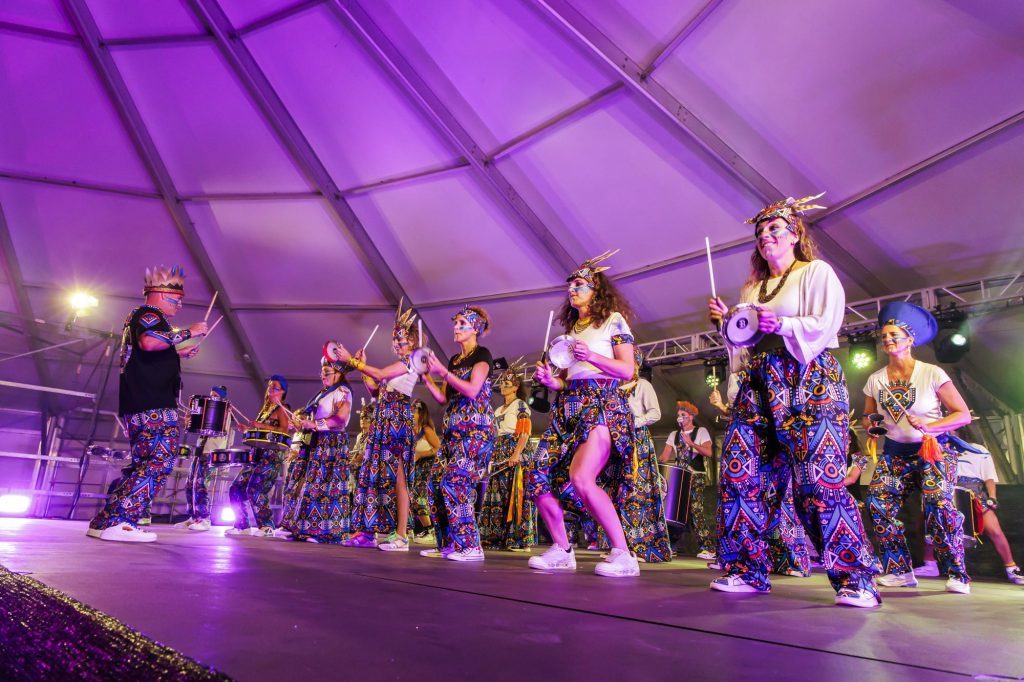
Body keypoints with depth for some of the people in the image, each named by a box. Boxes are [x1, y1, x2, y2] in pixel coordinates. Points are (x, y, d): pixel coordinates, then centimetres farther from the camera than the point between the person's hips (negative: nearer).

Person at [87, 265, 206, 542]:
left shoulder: (138, 317, 28)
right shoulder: (149, 314, -5)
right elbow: (149, 342, -27)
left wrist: (177, 353, 30)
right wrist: (187, 333, -19)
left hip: (138, 405, 11)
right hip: (154, 405, -11)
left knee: (145, 464, 14)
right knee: (160, 460, -14)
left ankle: (105, 521, 15)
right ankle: (115, 522, -16)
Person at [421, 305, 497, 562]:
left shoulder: (481, 355, -2)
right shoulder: (454, 360, 20)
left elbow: (472, 390, -16)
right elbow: (444, 399, 16)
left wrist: (443, 372, -16)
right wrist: (426, 378, 7)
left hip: (475, 429, -8)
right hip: (453, 430, 8)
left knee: (454, 481, -19)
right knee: (435, 483, 2)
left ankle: (471, 546, -14)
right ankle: (448, 544, 9)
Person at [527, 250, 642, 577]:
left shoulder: (613, 320, 4)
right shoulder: (571, 328, 23)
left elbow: (628, 370, -5)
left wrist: (590, 356, -17)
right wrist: (550, 379, 2)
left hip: (602, 405, -7)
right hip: (568, 408, 7)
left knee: (581, 478, -25)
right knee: (540, 477, -4)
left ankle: (623, 555, -14)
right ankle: (561, 550, 12)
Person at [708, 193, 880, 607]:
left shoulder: (816, 272, 9)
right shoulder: (752, 288, 26)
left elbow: (826, 325, -5)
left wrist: (784, 325, -19)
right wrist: (725, 323, 7)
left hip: (807, 381, -6)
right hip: (756, 386, 6)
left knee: (818, 480, -14)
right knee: (739, 475, -4)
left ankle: (856, 579, -3)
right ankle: (748, 571, 5)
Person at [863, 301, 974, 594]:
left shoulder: (932, 374, -10)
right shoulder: (875, 380, 1)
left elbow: (963, 414, -7)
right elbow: (867, 418, 13)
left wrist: (929, 426, -21)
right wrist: (871, 424, -11)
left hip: (935, 449, -4)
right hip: (895, 452, 4)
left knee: (937, 501, -25)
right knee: (878, 502, -13)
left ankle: (956, 574, -9)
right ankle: (900, 571, -1)